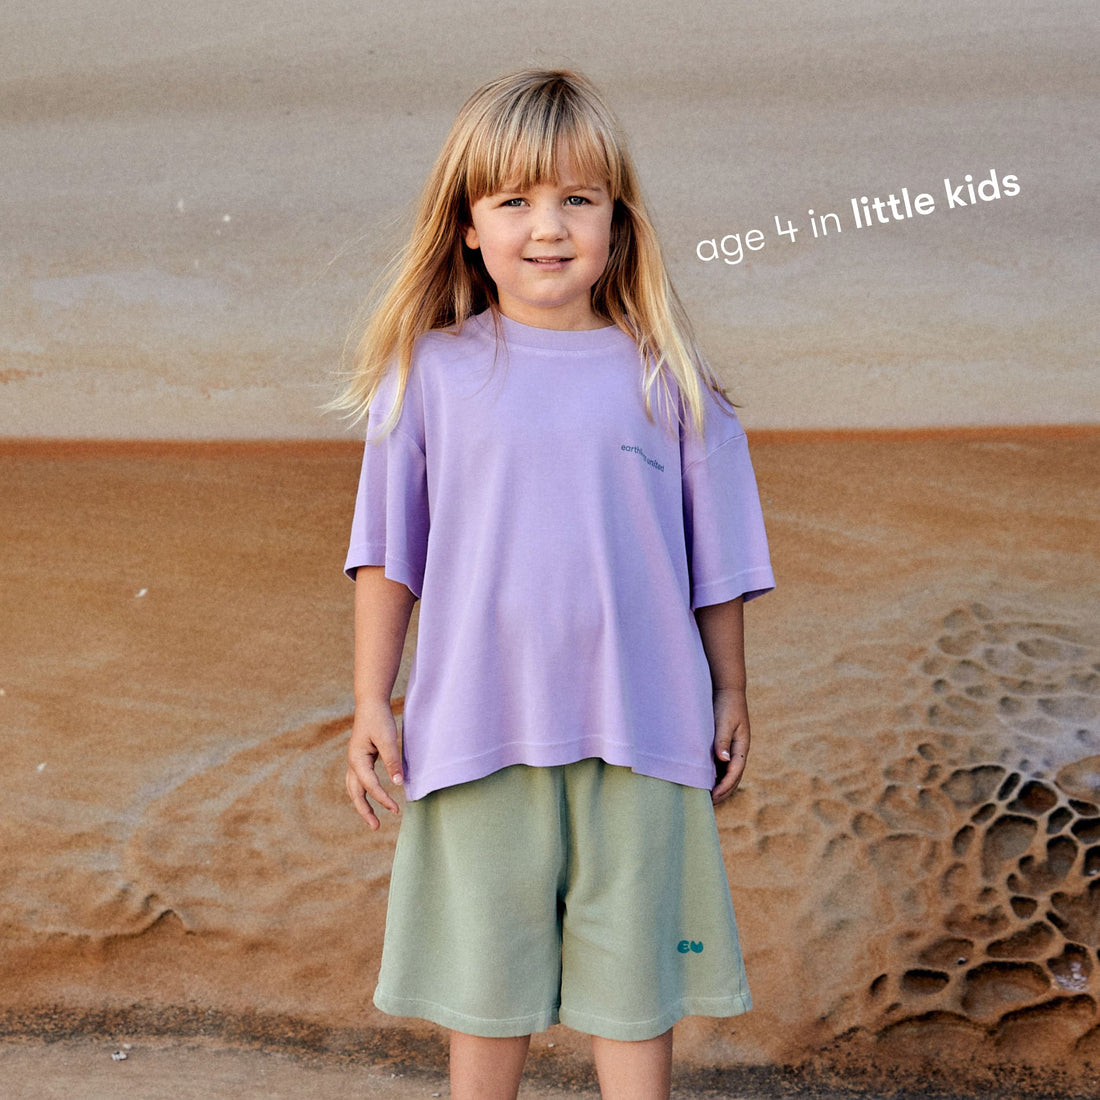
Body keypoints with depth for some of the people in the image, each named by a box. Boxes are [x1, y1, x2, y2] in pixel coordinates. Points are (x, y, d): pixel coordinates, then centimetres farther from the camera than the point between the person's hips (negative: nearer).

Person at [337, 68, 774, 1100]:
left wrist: (729, 693, 11)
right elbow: (386, 554, 3)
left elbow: (714, 554, 7)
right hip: (479, 729, 0)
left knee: (633, 965, 12)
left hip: (638, 728, 0)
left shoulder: (664, 377, 0)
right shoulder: (428, 374, -1)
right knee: (487, 967, 14)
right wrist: (369, 706, 2)